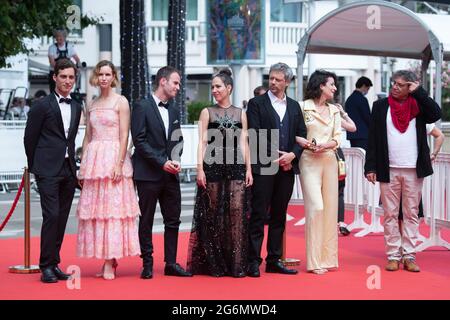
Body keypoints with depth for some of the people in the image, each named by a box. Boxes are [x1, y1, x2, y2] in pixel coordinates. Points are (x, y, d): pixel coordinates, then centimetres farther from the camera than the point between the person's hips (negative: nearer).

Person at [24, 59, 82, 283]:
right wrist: (35, 166, 4)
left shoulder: (76, 107, 14)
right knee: (51, 216, -11)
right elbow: (30, 138, 1)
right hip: (48, 170, -5)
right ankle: (46, 266, -5)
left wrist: (72, 164, 13)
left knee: (62, 218, 6)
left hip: (68, 170, 6)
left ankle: (54, 264, 13)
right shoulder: (42, 105, -3)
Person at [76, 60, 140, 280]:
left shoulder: (121, 102, -1)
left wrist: (119, 164, -16)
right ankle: (107, 260, 9)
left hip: (113, 158, -6)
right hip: (93, 159, 6)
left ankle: (110, 263, -4)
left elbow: (124, 136, -7)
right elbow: (87, 137, 16)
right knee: (94, 208, 3)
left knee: (113, 206, -6)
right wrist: (82, 166, 10)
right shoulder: (91, 105, 15)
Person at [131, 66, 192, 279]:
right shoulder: (142, 107, -6)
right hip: (148, 174, -6)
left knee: (173, 220, 6)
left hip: (170, 174, 6)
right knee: (146, 221, 2)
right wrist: (162, 162, -15)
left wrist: (176, 160, -1)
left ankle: (171, 263, 13)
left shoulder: (174, 111, 15)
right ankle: (147, 264, 10)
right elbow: (139, 140, -12)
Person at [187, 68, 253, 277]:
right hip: (213, 166, -1)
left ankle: (237, 264, -1)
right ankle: (215, 265, 7)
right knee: (214, 213, 0)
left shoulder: (240, 113, 13)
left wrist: (248, 169, 2)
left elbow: (244, 143, 10)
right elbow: (202, 142, 1)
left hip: (236, 167, 1)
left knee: (237, 211, -6)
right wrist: (199, 168, -9)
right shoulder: (207, 112, 8)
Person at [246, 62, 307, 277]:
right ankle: (253, 262, -2)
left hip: (287, 168, 5)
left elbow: (301, 135, 11)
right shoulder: (256, 104, 1)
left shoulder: (294, 106, 15)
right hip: (263, 167, -4)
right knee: (258, 215, -5)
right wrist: (276, 156, -12)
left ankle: (274, 260, 14)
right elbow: (255, 135, -7)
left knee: (279, 216, 8)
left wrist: (292, 155, -7)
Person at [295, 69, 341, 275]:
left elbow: (337, 138, 8)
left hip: (329, 160, 6)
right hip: (309, 161, -6)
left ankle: (328, 257, 11)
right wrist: (307, 143, -20)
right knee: (315, 207, -12)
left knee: (330, 208, 4)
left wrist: (325, 145, -11)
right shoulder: (303, 107, -1)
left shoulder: (334, 110, 15)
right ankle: (314, 261, -6)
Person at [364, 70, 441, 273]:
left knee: (411, 214, 4)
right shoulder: (380, 106, 5)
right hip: (388, 170, 0)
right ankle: (393, 256, 8)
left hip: (413, 170, 0)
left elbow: (436, 114, -15)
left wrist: (418, 92, -10)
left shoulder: (418, 105, 5)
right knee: (390, 214, 3)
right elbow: (373, 138, 3)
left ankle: (409, 256, 8)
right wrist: (370, 167, -4)